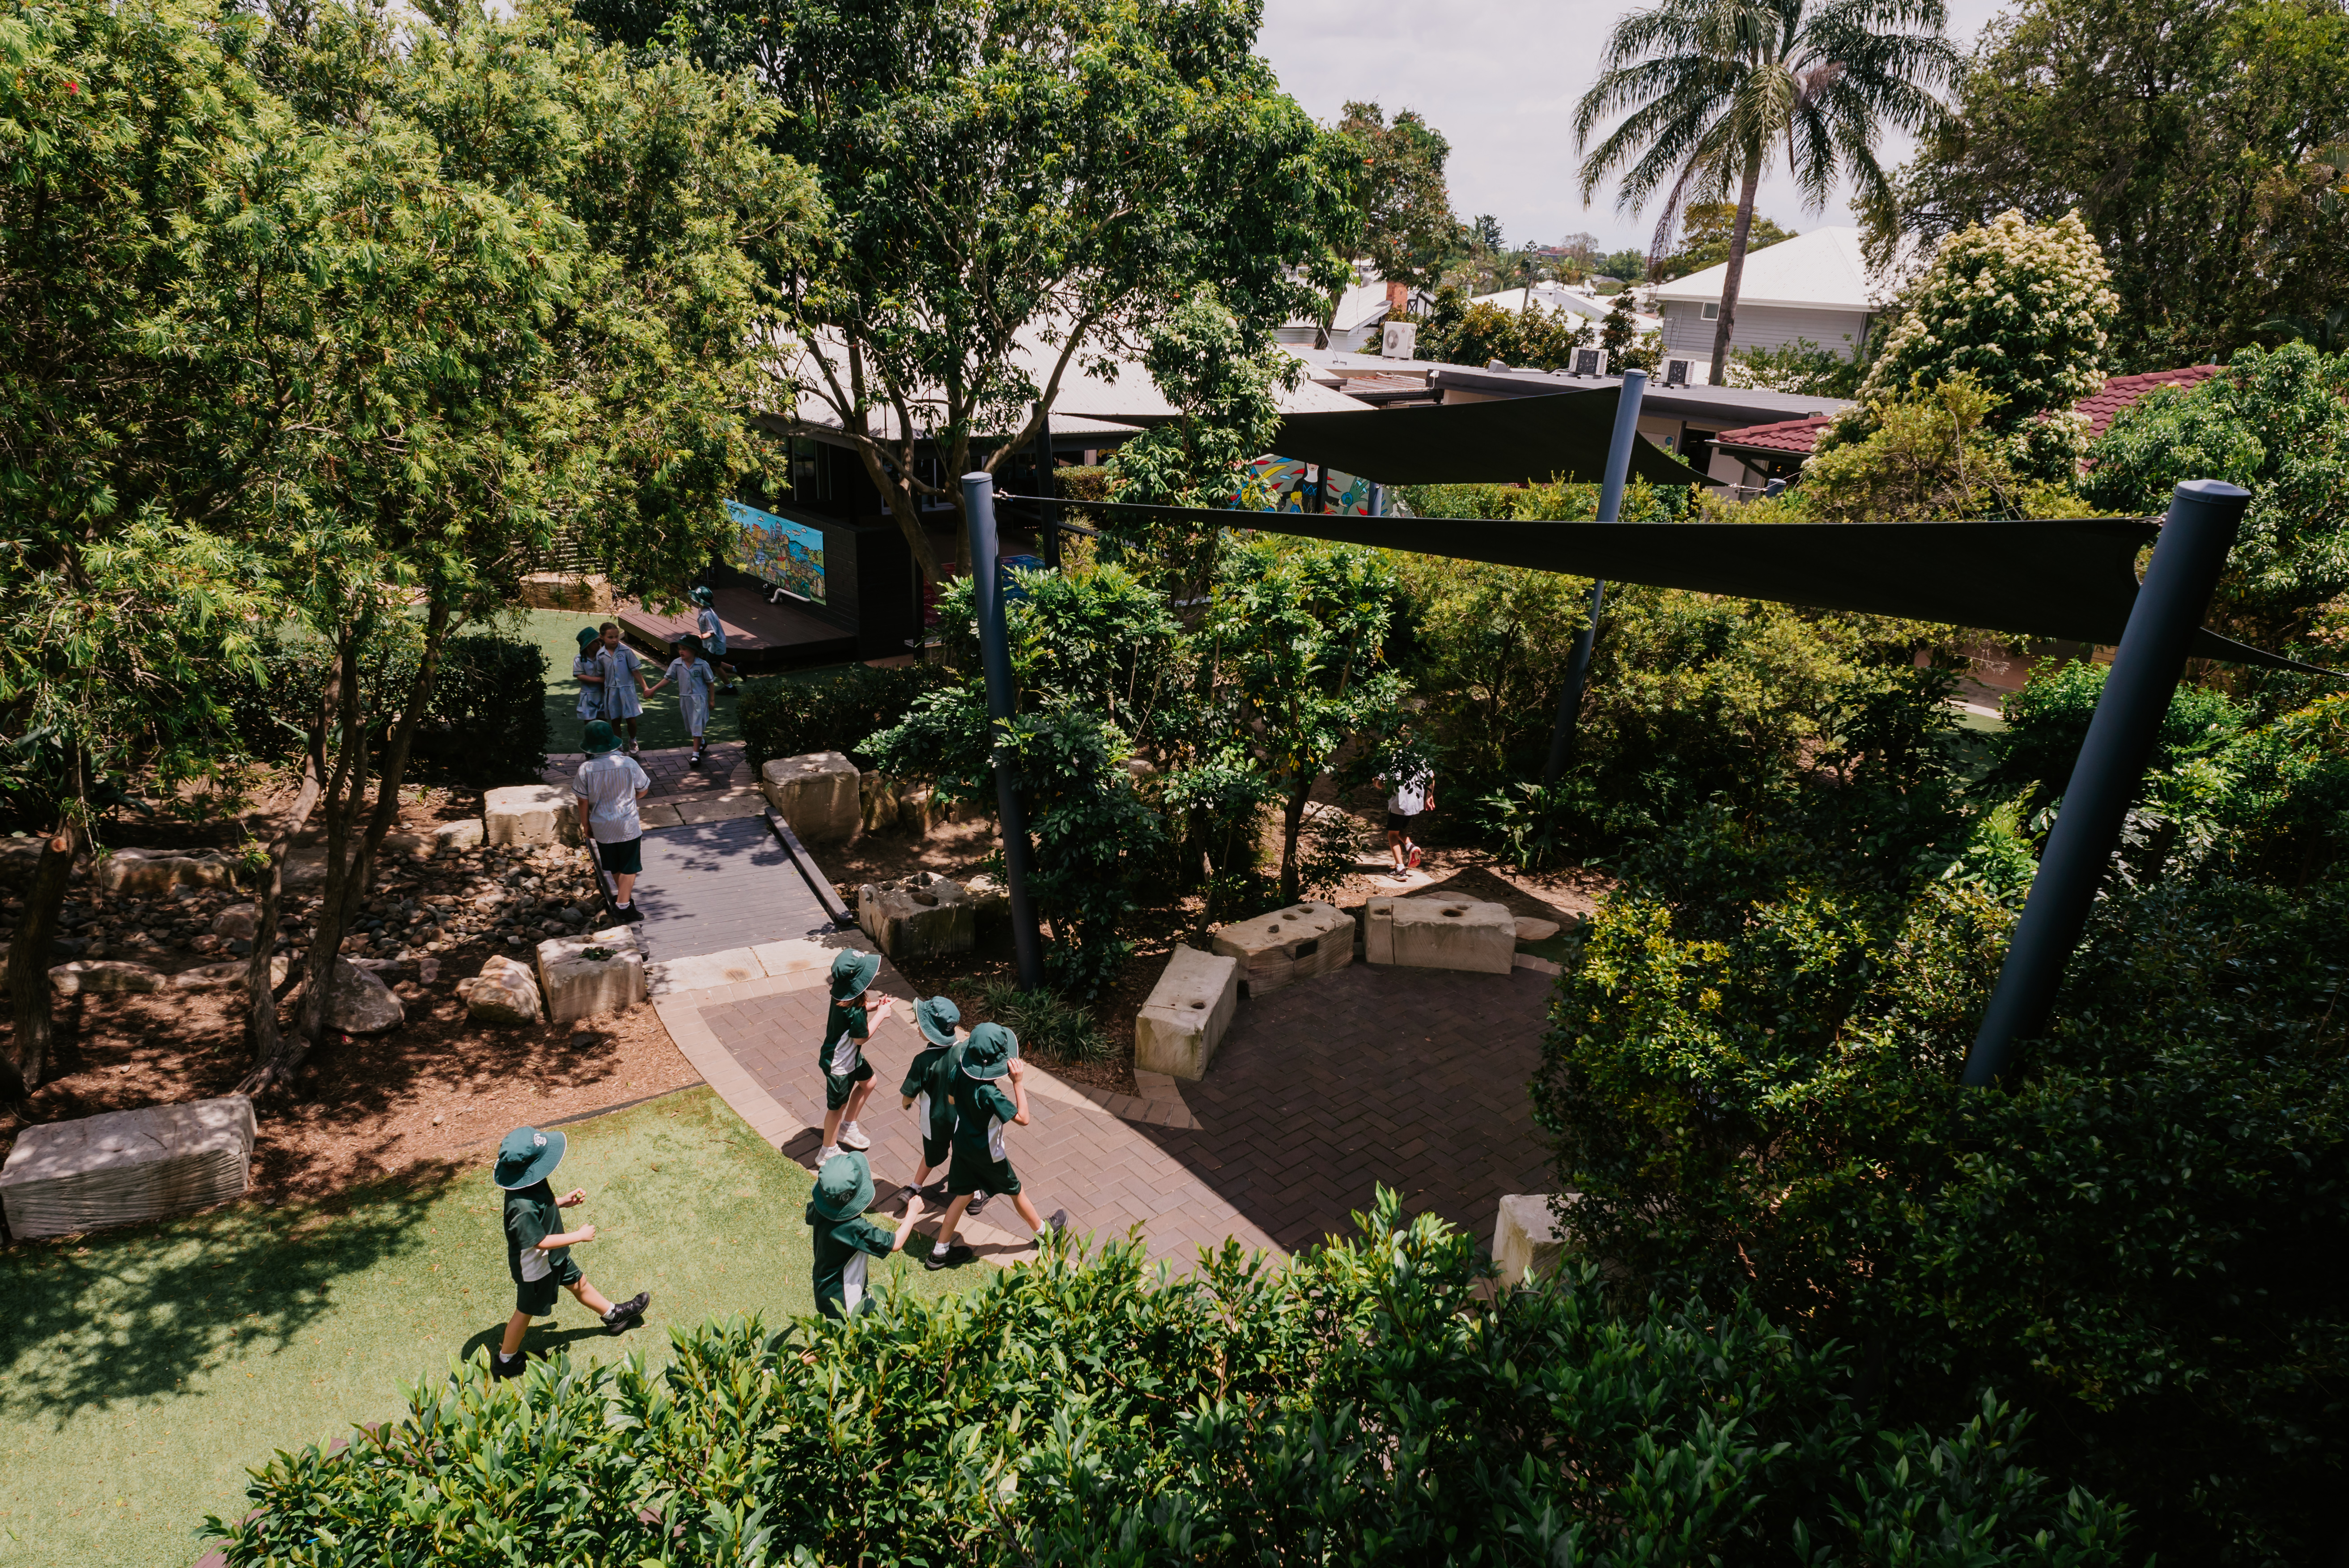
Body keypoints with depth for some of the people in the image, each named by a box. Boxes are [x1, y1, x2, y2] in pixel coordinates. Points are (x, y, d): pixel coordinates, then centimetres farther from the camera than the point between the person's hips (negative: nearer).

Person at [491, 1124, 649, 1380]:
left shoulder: (531, 1182, -13)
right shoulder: (522, 1206, -41)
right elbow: (540, 1242, -33)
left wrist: (565, 1201, -4)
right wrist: (579, 1236, -25)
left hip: (553, 1257, 9)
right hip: (534, 1267, -8)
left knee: (578, 1283, 25)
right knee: (526, 1311, 15)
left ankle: (613, 1316, 46)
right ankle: (505, 1361, 39)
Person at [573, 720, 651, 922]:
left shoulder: (586, 769, -14)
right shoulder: (628, 763, -15)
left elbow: (583, 802, -7)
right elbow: (642, 790, -2)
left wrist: (586, 825, 8)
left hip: (602, 827, 2)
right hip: (628, 825, -2)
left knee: (615, 867, 20)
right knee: (630, 867, 9)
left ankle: (624, 896, 35)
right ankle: (623, 904, 4)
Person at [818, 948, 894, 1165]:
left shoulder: (845, 993, -13)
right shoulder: (851, 1009, -39)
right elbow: (862, 1037, -24)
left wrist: (875, 1007, -6)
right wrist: (880, 1015, -16)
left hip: (851, 1055, 9)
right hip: (839, 1064, -9)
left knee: (868, 1082, 28)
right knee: (838, 1106, 12)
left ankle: (847, 1129, 45)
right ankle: (828, 1153, 35)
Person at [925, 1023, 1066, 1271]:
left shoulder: (960, 1073, -18)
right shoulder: (989, 1094, -38)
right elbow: (1023, 1119, -31)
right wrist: (1018, 1082, -32)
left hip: (962, 1145, 6)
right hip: (987, 1154, -6)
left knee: (964, 1194, 21)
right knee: (1015, 1191, 17)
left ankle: (940, 1252, 28)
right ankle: (1044, 1231, 40)